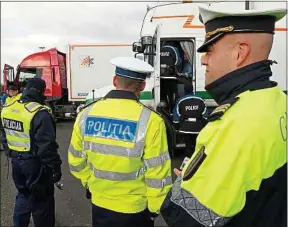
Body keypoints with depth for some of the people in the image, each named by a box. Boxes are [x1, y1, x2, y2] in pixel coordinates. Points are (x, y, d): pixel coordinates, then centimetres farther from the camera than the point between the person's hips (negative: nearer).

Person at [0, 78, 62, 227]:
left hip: (16, 161, 8)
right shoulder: (39, 113, -23)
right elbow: (46, 145, -23)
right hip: (35, 163, -7)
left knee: (23, 194, 26)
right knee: (41, 200, 8)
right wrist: (55, 166, -15)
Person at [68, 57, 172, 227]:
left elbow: (76, 161, 2)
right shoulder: (150, 120, -22)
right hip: (135, 208, -3)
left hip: (99, 203, 3)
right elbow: (157, 172, -17)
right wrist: (154, 206, -1)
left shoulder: (86, 114, -10)